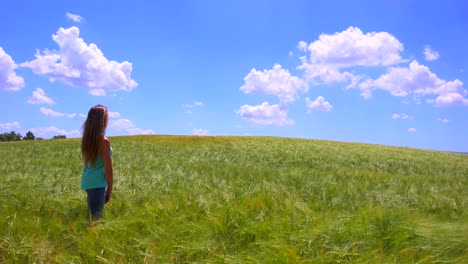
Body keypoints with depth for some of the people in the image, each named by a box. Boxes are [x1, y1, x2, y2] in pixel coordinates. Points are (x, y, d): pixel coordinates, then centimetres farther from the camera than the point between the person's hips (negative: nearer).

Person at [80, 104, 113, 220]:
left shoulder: (87, 139, 5)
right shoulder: (104, 141, -16)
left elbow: (87, 162, 8)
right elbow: (108, 168, -12)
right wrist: (110, 189, -3)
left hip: (87, 181, 8)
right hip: (97, 183, -8)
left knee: (92, 214, 18)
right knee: (96, 216, -2)